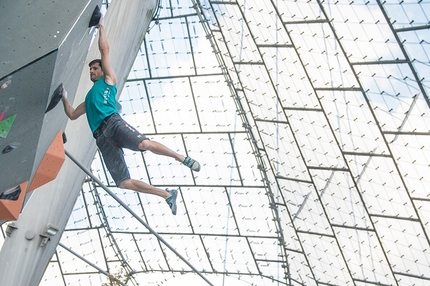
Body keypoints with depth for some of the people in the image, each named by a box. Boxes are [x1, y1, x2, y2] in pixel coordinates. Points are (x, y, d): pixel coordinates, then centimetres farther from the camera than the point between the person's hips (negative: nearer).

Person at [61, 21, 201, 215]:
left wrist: (101, 28, 27)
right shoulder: (88, 98, 37)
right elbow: (72, 115, 36)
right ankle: (167, 195, -1)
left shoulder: (108, 80, 21)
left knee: (144, 144, -37)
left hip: (113, 122, -5)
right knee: (123, 182, -11)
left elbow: (104, 49, 19)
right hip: (101, 137, 5)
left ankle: (181, 158, -13)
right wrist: (64, 98, 30)